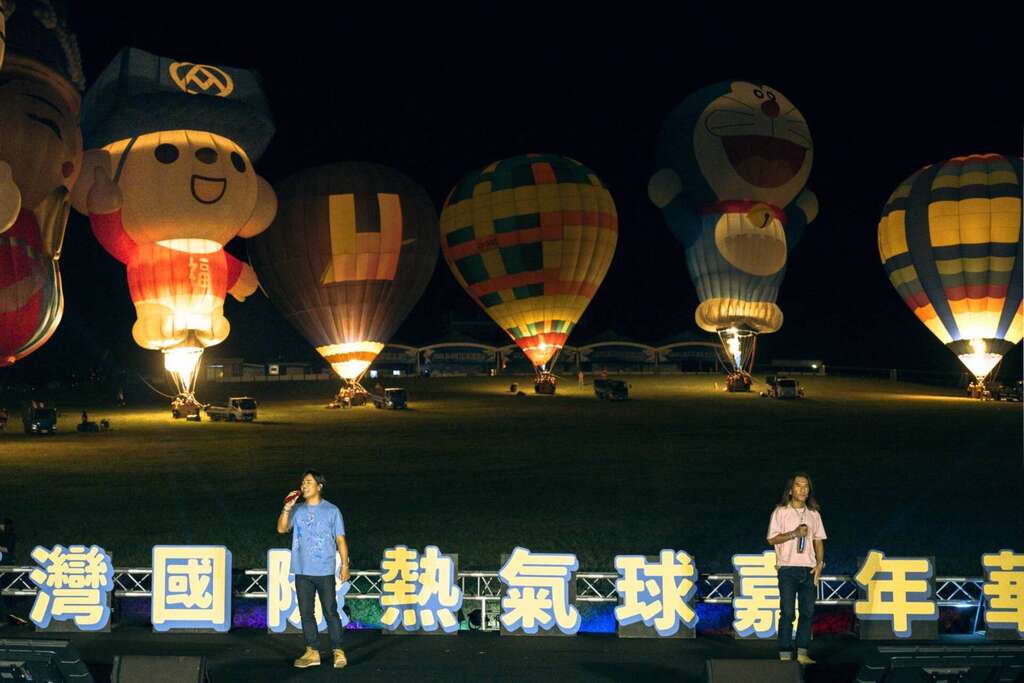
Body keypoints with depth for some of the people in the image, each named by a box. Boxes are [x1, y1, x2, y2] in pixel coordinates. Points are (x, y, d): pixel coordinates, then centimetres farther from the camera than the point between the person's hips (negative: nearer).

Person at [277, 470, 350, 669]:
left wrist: (345, 565, -5)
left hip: (325, 571, -3)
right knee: (306, 613, 6)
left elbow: (340, 539, 1)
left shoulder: (332, 511, 1)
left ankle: (338, 652, 5)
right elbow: (281, 528, -3)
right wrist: (287, 508, -14)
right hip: (302, 571, 3)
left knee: (331, 612, -3)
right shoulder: (297, 510, 8)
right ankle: (312, 652, 12)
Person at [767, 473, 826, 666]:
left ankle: (802, 653, 7)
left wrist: (819, 563, 1)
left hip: (808, 568, 4)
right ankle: (785, 655, -5)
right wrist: (794, 534, -16)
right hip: (788, 568, -4)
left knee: (808, 611, 1)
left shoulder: (813, 513, 13)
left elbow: (819, 540, 14)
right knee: (787, 613, -6)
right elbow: (772, 539, -3)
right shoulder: (780, 512, 1)